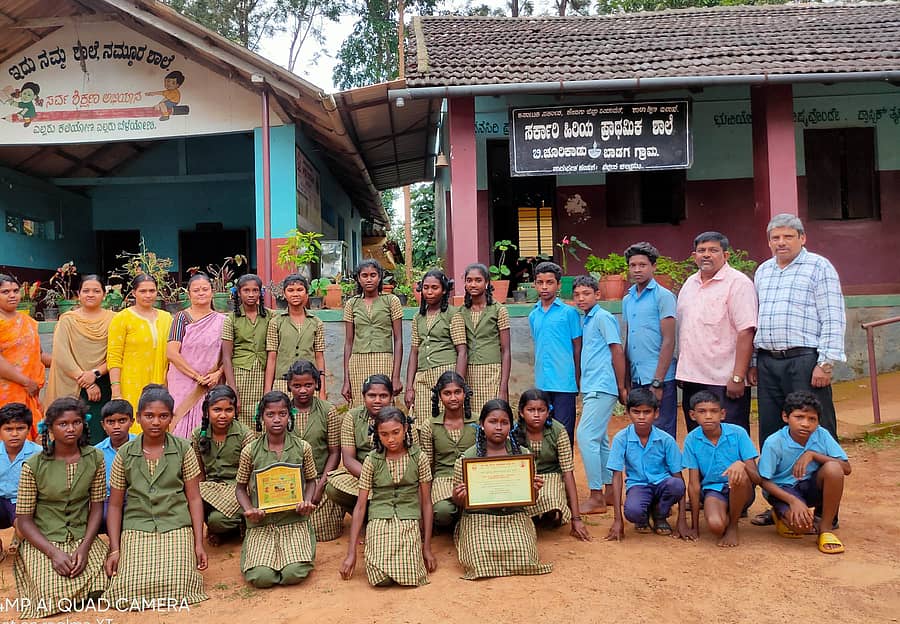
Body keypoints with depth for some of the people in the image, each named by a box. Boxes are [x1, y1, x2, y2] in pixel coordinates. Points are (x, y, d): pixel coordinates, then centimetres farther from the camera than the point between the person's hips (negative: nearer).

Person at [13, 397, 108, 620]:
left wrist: (84, 547, -13)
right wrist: (54, 553, -17)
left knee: (101, 590, -19)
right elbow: (24, 519, -6)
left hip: (83, 537, 2)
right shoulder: (34, 466, -9)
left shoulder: (95, 458, -2)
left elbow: (97, 507, 1)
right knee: (54, 598, -21)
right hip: (43, 540, -2)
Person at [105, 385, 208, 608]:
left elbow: (194, 498, 2)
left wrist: (199, 544, -3)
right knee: (129, 591, -17)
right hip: (136, 529, 1)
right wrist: (115, 550, 0)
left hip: (176, 527, -1)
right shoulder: (125, 454, 4)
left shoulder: (183, 449, 2)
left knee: (177, 587, -21)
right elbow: (115, 505, 8)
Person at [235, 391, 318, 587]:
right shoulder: (250, 451, -1)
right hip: (261, 522, 0)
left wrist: (307, 502, -9)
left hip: (294, 521, 0)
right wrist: (249, 510, -11)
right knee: (261, 577, -19)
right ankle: (252, 549, 16)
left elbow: (311, 481, 11)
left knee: (294, 574, -21)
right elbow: (241, 487, 9)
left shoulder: (302, 448, 0)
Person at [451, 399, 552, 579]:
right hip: (478, 518, -1)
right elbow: (459, 503, 7)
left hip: (515, 516, 1)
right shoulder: (466, 458, -1)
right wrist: (459, 497, -17)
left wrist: (535, 490, -11)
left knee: (523, 558, -23)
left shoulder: (523, 455, 4)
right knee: (481, 560, -24)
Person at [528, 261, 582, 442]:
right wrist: (539, 377, 14)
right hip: (542, 384, 5)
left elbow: (578, 347, 0)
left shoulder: (569, 312, -3)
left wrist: (578, 380, -2)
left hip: (564, 382, -5)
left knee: (564, 432, 0)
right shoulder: (533, 316, 12)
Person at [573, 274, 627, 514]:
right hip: (592, 388, 9)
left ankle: (596, 497, -6)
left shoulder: (603, 317, -9)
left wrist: (621, 387, -9)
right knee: (599, 440, 13)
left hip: (601, 388, -9)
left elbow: (618, 352, -11)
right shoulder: (587, 320, 17)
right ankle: (608, 491, 22)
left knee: (586, 437, -12)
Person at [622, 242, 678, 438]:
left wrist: (657, 382, -15)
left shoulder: (663, 296, -6)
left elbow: (668, 341, -10)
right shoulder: (627, 300, 14)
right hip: (637, 378, 7)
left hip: (660, 378, -6)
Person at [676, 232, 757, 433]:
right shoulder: (689, 283, 15)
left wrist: (738, 378, -20)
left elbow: (746, 333, -15)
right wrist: (681, 371, 15)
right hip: (692, 379, 7)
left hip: (725, 381, -7)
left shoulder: (737, 283, -8)